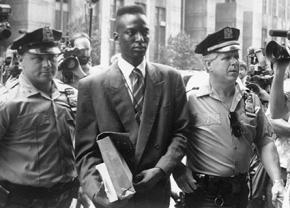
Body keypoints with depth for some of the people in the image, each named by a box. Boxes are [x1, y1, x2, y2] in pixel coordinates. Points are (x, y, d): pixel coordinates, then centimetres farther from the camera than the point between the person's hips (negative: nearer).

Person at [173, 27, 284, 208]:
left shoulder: (251, 100, 5)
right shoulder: (192, 100, -10)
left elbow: (265, 142, 4)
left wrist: (277, 181, -4)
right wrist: (178, 170, -15)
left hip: (240, 192, 5)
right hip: (203, 193, -4)